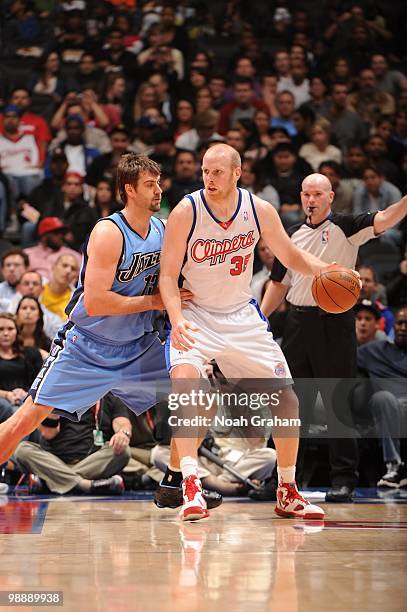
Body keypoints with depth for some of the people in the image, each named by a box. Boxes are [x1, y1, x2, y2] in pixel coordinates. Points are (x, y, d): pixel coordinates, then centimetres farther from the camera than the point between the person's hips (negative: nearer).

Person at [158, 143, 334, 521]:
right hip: (196, 315, -4)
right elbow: (168, 276, -14)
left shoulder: (260, 210, -10)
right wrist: (177, 319, -32)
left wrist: (319, 269, -17)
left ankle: (287, 494, 18)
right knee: (184, 380, -33)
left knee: (287, 400, 1)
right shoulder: (186, 212, -18)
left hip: (242, 316, 4)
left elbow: (290, 255, 5)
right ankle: (190, 487, -33)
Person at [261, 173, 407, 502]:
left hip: (334, 323, -5)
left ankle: (344, 479, 1)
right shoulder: (293, 235, 14)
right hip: (298, 323, 5)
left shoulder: (346, 227, -2)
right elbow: (279, 283, 21)